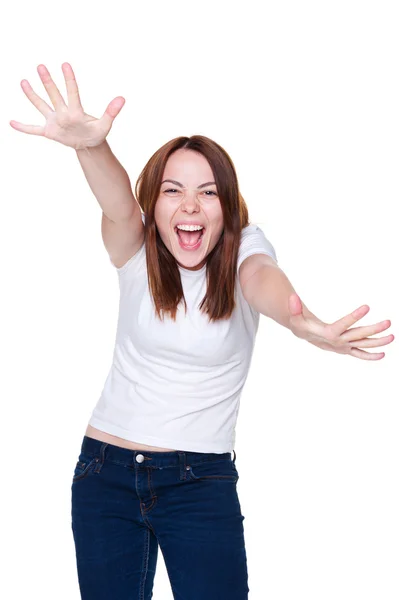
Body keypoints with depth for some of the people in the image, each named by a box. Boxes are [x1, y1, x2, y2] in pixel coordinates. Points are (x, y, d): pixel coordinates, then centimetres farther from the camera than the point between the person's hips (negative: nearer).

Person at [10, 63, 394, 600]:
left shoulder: (243, 249, -6)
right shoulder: (137, 252, -4)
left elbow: (262, 278, -30)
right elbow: (119, 206, -27)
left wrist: (304, 323, -56)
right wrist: (90, 145, -51)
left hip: (203, 482, -1)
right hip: (107, 473, 2)